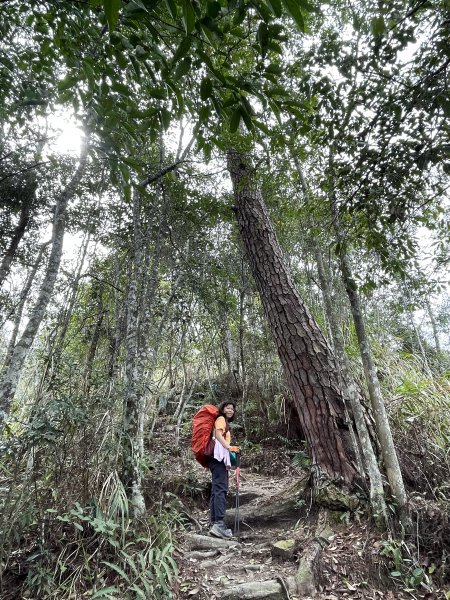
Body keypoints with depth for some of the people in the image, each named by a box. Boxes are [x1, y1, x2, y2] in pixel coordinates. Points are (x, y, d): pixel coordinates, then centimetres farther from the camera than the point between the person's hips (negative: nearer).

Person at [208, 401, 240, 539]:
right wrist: (229, 447, -26)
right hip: (219, 457, -10)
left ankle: (214, 524, 10)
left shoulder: (225, 422, 28)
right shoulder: (221, 419, 0)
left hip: (220, 458, 10)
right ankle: (219, 524, -23)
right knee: (221, 489, -17)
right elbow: (218, 435, -16)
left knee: (216, 490, 7)